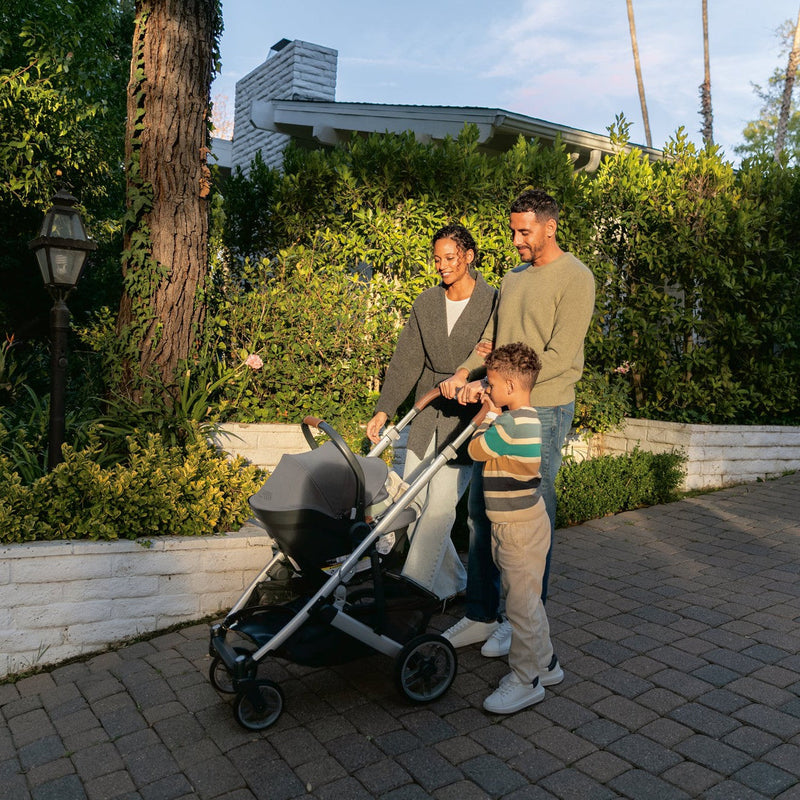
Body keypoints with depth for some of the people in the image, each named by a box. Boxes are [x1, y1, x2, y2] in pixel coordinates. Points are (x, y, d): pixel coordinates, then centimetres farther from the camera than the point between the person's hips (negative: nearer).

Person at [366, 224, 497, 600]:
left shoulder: (493, 304, -6)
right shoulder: (425, 303, 7)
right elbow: (405, 361, 5)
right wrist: (384, 410, -2)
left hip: (465, 419, -5)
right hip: (426, 416, 6)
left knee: (438, 510, -7)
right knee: (412, 506, 8)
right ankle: (452, 583, 27)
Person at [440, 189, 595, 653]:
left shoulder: (575, 278, -7)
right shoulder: (514, 278, 17)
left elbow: (559, 357, -16)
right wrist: (463, 374, -3)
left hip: (544, 411, -7)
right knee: (482, 511, 8)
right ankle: (481, 615, 21)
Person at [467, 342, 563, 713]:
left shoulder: (514, 422, -23)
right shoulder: (526, 418, 9)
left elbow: (476, 449, -13)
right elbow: (487, 447, 14)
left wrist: (488, 416, 0)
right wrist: (490, 415, 8)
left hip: (521, 529, -11)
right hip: (513, 526, 11)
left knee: (521, 605, 0)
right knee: (526, 600, 20)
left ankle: (525, 681, 12)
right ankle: (545, 664, 33)